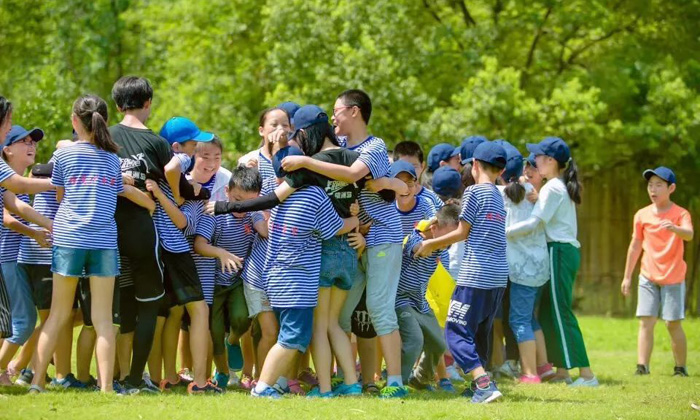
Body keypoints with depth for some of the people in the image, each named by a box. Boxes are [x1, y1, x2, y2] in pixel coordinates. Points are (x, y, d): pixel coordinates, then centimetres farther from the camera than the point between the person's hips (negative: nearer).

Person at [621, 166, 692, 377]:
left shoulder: (680, 214, -6)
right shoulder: (642, 215, 4)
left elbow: (689, 235, -26)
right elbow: (635, 246, 12)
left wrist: (674, 229, -49)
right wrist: (627, 277, 14)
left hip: (673, 278, -3)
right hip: (648, 278, 3)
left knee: (673, 324, 0)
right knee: (646, 321, -5)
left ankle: (680, 368, 12)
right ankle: (642, 366, -8)